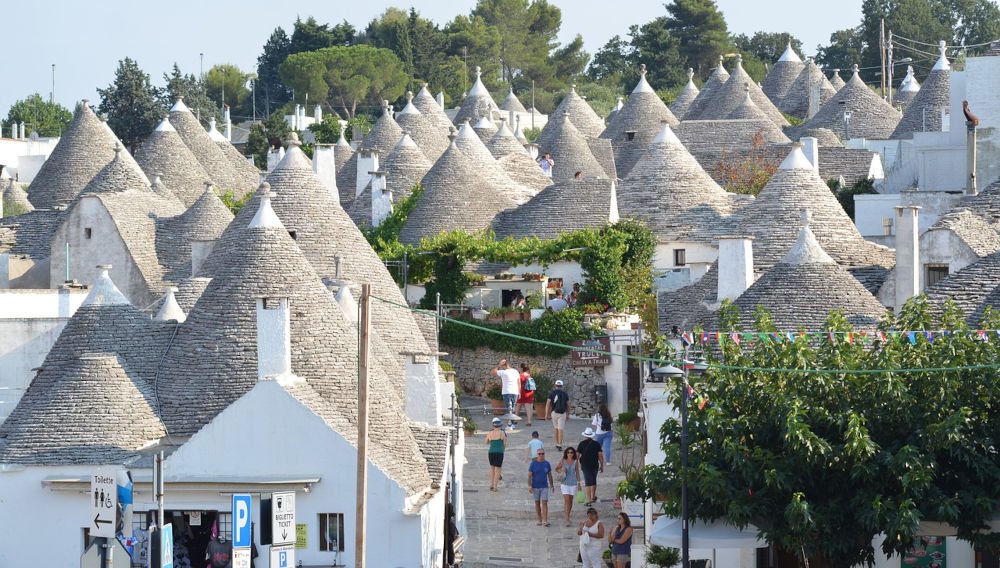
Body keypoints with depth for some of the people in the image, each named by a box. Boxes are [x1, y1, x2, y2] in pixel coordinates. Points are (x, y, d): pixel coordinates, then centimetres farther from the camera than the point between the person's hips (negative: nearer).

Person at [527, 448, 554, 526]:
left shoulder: (547, 464, 2)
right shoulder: (533, 464, -5)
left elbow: (549, 475, 11)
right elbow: (529, 475, -6)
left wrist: (551, 485, 15)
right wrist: (529, 486, -15)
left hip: (544, 487, 0)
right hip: (535, 487, 0)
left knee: (544, 503, -10)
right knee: (537, 503, 8)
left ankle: (545, 521, -15)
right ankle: (540, 520, 20)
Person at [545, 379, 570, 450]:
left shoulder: (552, 393, 0)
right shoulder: (565, 394, 2)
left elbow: (548, 404, -6)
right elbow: (568, 405, 6)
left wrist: (546, 414, -5)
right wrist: (568, 414, 19)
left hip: (554, 412, 1)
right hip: (562, 413, -1)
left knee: (555, 428, 20)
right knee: (560, 429, -4)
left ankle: (557, 444, 26)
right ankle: (560, 445, -15)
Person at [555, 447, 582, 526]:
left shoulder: (575, 462, 1)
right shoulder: (562, 461, -3)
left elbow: (577, 473, 8)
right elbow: (556, 468, 9)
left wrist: (579, 484, 9)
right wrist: (561, 470, -13)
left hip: (573, 483, 2)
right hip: (565, 483, -2)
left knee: (570, 501, 10)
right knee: (567, 501, -11)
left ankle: (568, 516, 27)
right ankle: (567, 520, -14)